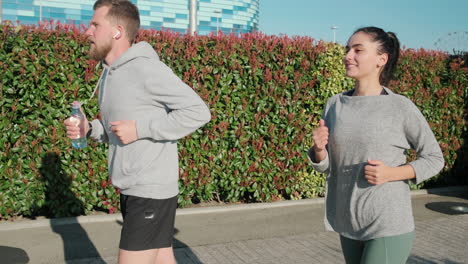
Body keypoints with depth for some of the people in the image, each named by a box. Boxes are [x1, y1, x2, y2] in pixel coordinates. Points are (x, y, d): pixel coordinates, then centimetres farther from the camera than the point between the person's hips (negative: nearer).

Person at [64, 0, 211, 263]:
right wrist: (90, 128, 2)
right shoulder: (109, 74, 13)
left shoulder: (146, 68, -15)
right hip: (132, 191, 9)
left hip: (152, 192, -9)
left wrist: (139, 129, -20)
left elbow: (198, 111, -18)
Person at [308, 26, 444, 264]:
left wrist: (392, 173, -17)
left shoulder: (401, 108, -10)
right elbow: (326, 166, 9)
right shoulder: (334, 105, 2)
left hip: (389, 227, -4)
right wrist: (319, 149, -14)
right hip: (348, 225, 5)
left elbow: (434, 158, 0)